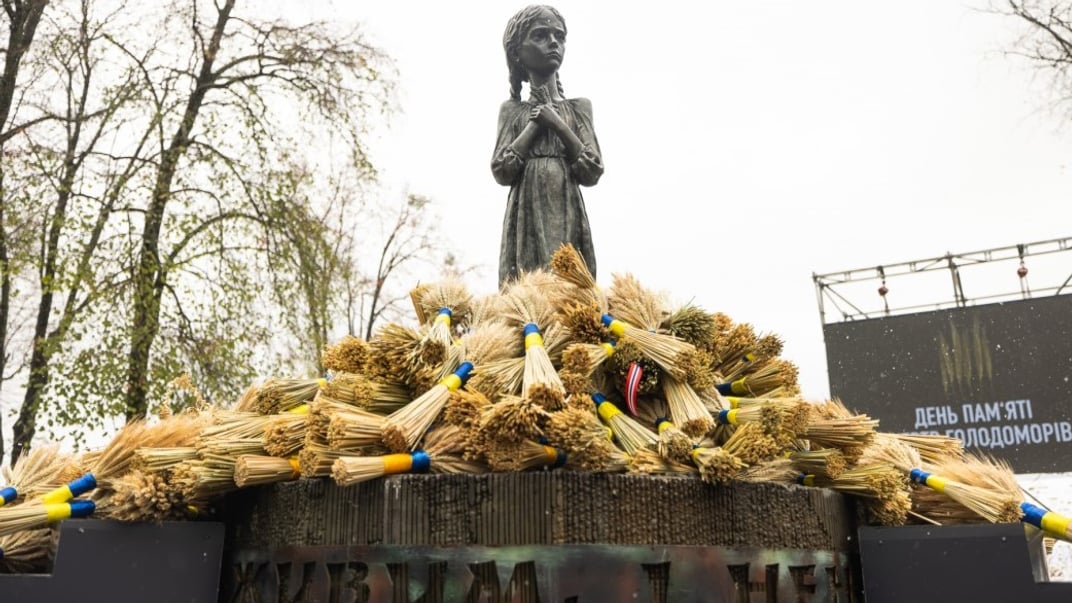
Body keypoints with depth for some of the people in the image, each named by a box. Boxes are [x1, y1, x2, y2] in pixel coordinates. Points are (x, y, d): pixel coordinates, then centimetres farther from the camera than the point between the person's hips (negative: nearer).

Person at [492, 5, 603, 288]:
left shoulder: (579, 106, 12)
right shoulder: (512, 109, 11)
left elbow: (592, 172, 3)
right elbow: (501, 171, -2)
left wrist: (557, 123, -2)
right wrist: (536, 123, -1)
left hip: (568, 218, 1)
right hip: (527, 217, -1)